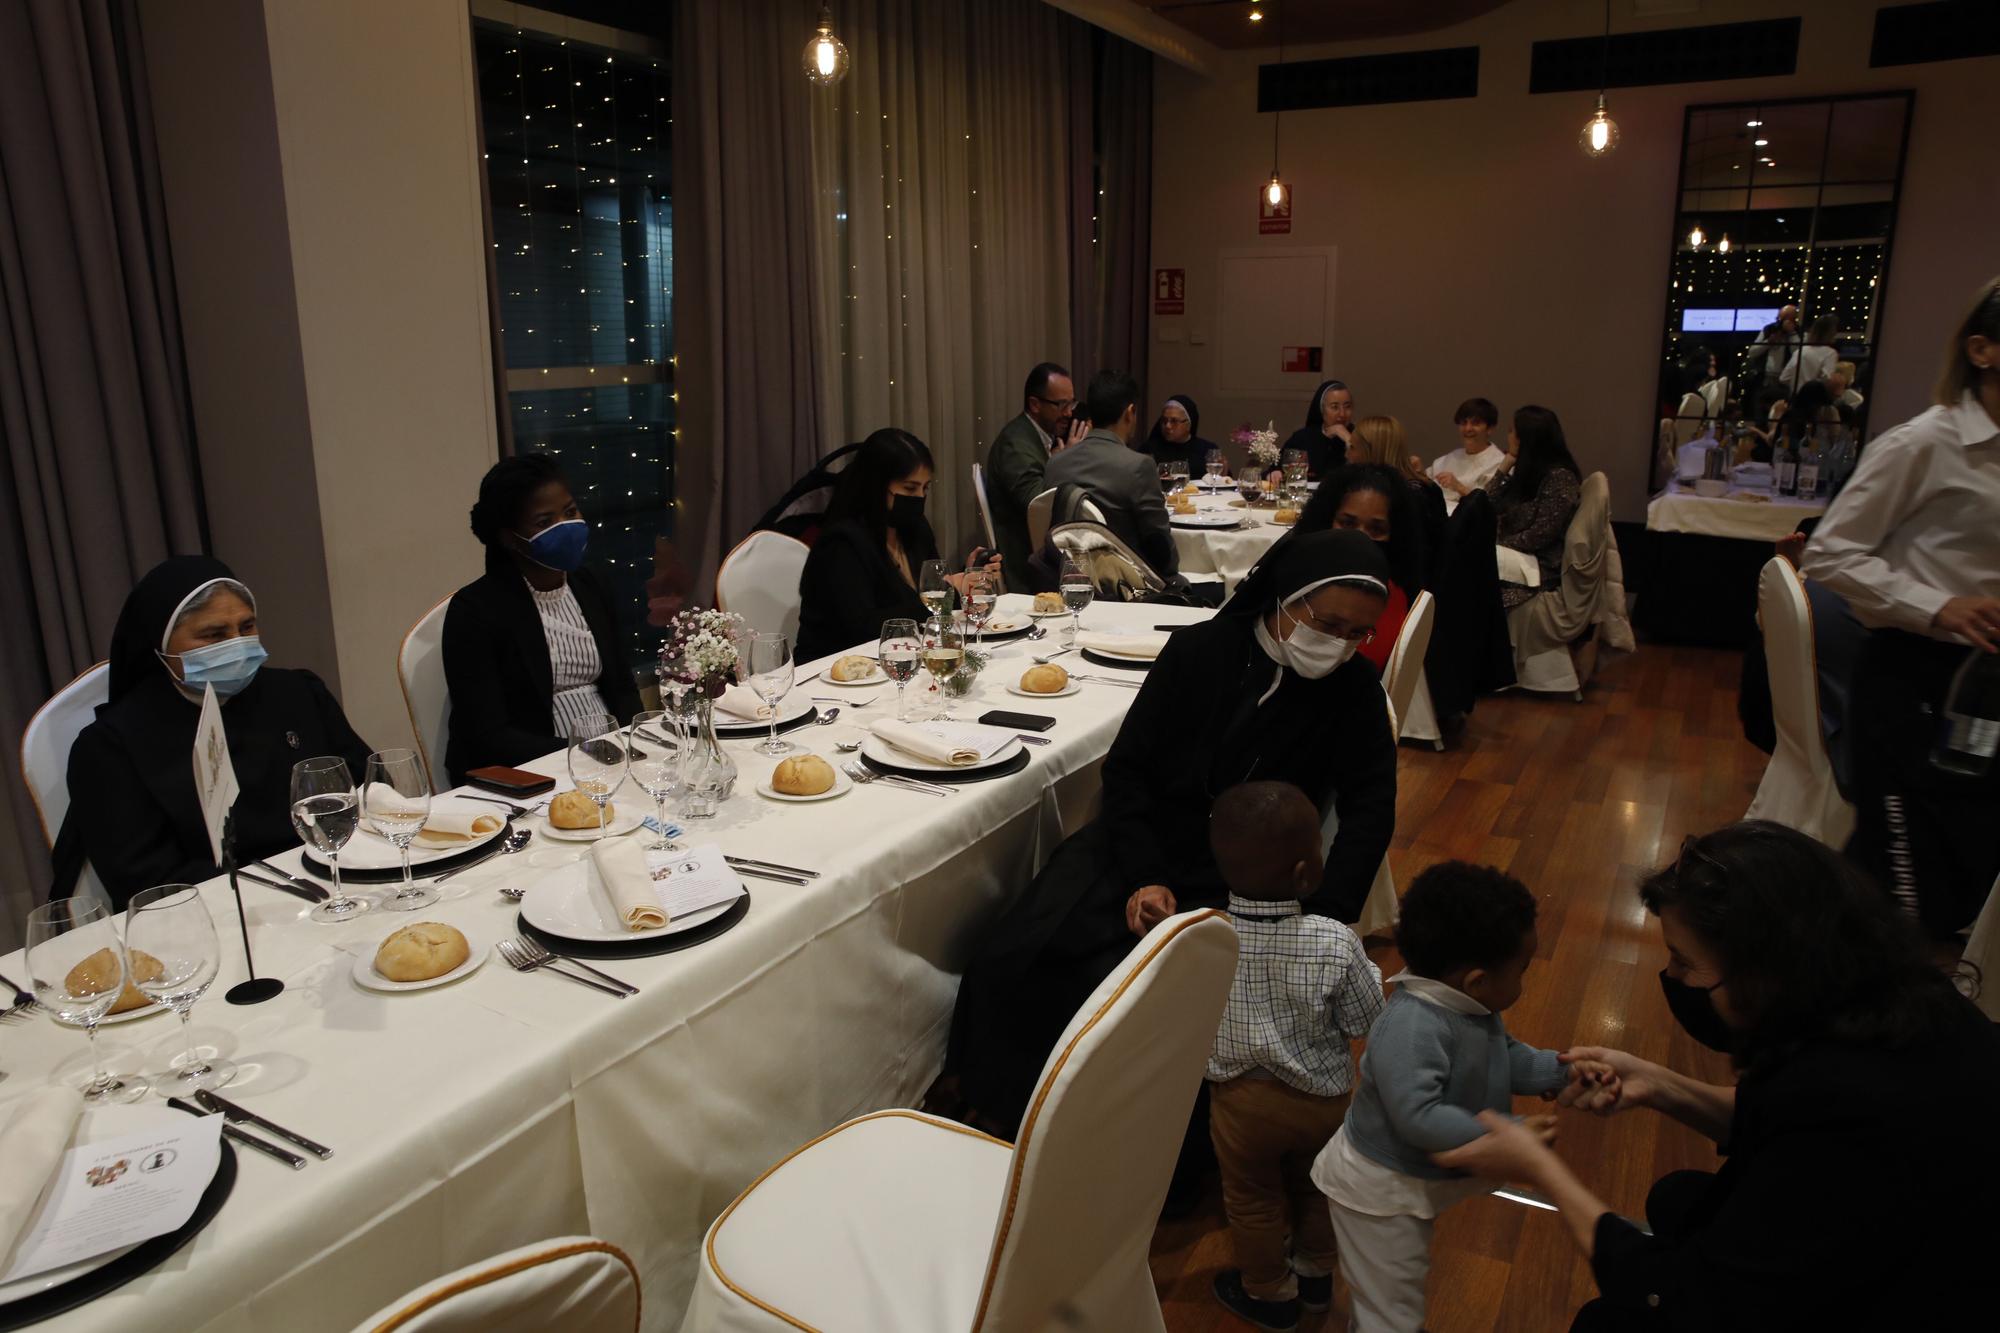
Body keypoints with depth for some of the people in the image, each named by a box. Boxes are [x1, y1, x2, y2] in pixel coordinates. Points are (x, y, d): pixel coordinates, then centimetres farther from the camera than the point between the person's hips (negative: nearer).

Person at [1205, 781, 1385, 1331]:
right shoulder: (1336, 944, -29)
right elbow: (1364, 1021, -14)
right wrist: (1367, 972, 2)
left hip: (1241, 1100, 0)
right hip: (1323, 1098, 1)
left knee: (1253, 1200, 25)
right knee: (1315, 1186, 30)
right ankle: (1316, 1273, 53)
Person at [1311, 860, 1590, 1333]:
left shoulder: (1471, 1007, -7)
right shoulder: (1411, 1026, -38)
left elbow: (1505, 1058, 8)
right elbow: (1418, 1117, -42)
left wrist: (1562, 1070, -8)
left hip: (1419, 1179, 9)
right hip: (1381, 1188, -9)